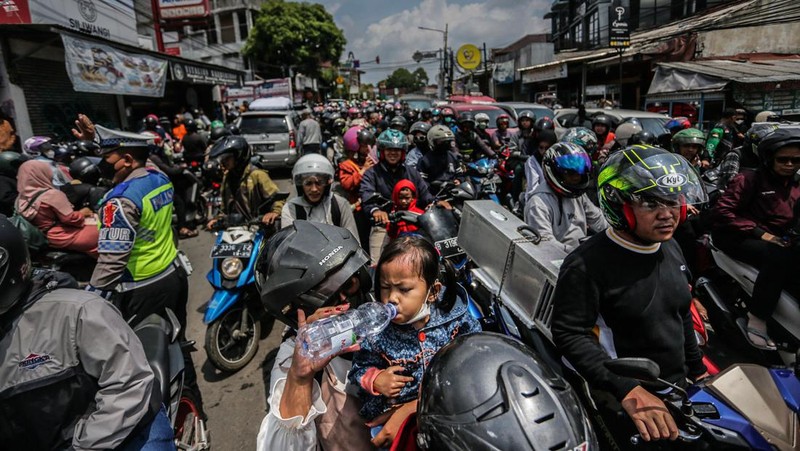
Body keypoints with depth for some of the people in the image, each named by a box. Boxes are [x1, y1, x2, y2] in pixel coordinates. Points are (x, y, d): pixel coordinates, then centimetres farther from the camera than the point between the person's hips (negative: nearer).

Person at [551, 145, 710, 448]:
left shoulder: (670, 248, 2)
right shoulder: (587, 263, -26)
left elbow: (681, 315, 14)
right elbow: (569, 333, -28)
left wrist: (697, 369, 18)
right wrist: (627, 389, -34)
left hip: (678, 388, 8)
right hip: (621, 401, -7)